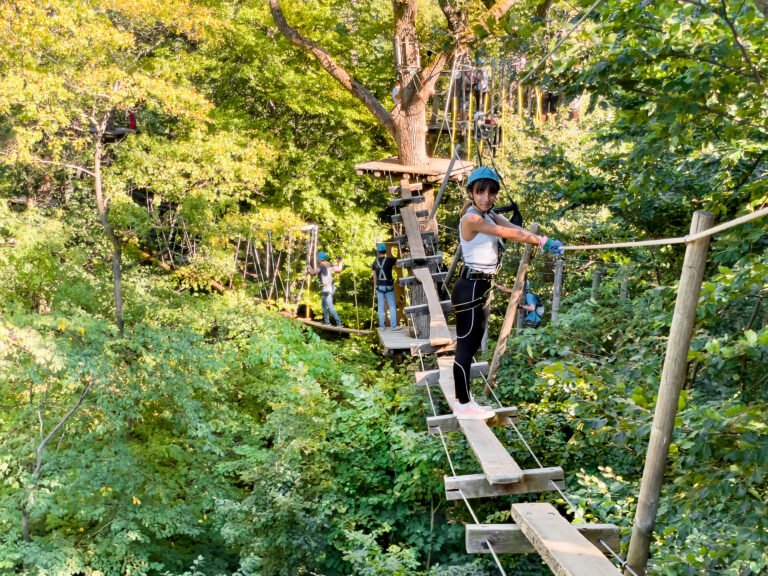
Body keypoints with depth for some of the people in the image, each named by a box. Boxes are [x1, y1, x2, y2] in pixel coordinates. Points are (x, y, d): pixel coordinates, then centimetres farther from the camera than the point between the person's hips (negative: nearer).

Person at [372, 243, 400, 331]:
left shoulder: (375, 262, 2)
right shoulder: (389, 260, -9)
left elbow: (374, 276, 6)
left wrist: (375, 287, 14)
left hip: (379, 286, 3)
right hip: (388, 286, -3)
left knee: (381, 306, 7)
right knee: (392, 306, 4)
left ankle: (382, 326, 9)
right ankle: (393, 325, 1)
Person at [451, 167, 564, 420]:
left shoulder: (490, 215, 11)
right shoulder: (471, 218, -16)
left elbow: (516, 229, -7)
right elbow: (508, 234, -21)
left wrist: (544, 242, -23)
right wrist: (542, 241, -18)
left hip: (480, 287, 10)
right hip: (469, 288, -10)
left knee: (471, 345, 16)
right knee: (465, 346, -2)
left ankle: (463, 398, 27)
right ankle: (463, 405, 5)